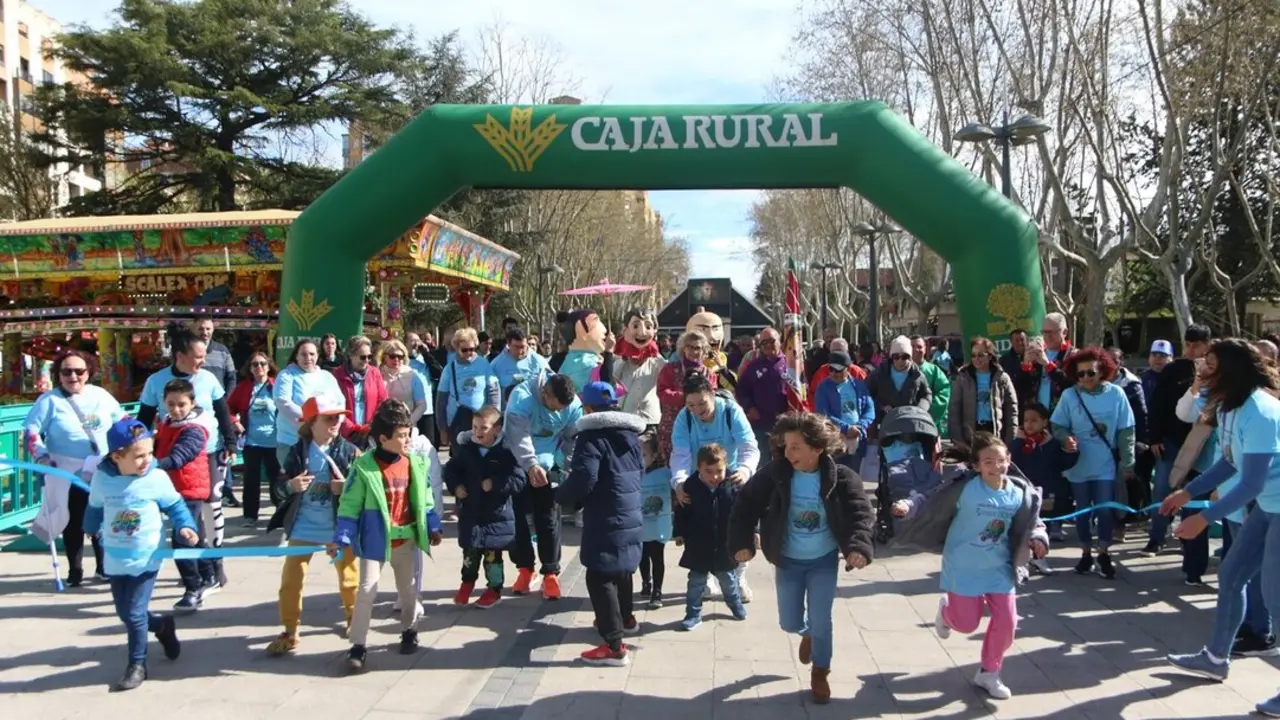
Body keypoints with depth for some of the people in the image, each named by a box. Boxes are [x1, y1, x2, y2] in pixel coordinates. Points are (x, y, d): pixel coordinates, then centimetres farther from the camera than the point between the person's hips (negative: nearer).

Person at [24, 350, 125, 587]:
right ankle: (75, 571, 16)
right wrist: (41, 455, -18)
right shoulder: (49, 400, -5)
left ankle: (103, 567, 21)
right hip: (68, 473, -3)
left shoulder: (100, 395, 6)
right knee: (74, 522, 4)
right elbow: (31, 430, -6)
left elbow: (122, 420, 17)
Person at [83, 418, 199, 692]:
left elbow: (175, 506, -2)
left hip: (147, 558, -3)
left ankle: (137, 665, 14)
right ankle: (162, 625, 41)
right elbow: (95, 507, 11)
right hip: (115, 560, 4)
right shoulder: (101, 478, -10)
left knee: (135, 613, -3)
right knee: (124, 613, 13)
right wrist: (91, 528, 29)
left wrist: (185, 527, -19)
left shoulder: (156, 478, -16)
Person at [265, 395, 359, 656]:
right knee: (290, 580, 1)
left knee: (349, 576, 16)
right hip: (303, 527, 1)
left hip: (340, 528, 0)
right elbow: (280, 489, -3)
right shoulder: (297, 452, -6)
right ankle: (290, 633, 17)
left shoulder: (350, 452, -8)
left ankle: (353, 617, 42)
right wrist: (291, 486, -25)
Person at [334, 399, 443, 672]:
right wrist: (341, 538, -16)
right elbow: (349, 505, -13)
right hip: (375, 540, -4)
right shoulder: (364, 466, -16)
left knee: (408, 588, 19)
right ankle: (358, 645, 5)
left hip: (407, 539, 4)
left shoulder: (415, 463, -2)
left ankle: (409, 630, 39)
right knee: (367, 590, -3)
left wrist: (432, 527, 6)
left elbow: (424, 499, 8)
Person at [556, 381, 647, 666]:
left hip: (607, 520, -9)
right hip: (631, 515, 9)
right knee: (621, 568, 28)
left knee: (599, 578, -5)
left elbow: (583, 478, -21)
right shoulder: (630, 434, 12)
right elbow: (639, 471, 18)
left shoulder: (592, 436, -13)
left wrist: (562, 495, -3)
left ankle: (614, 646, -7)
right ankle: (625, 618, 48)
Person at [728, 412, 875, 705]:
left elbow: (862, 513, -21)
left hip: (824, 560, -1)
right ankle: (808, 633, 48)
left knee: (820, 621, 0)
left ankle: (820, 673, 29)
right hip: (788, 561, 2)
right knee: (790, 623, 10)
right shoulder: (775, 473, -17)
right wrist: (742, 541, -22)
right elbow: (746, 504, -11)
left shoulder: (841, 477, -19)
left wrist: (859, 547, -39)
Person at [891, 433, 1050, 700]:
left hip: (999, 568, 4)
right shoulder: (965, 488, -20)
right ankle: (946, 610, 44)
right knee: (967, 624, 5)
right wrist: (908, 506, -32)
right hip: (964, 569, -4)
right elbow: (931, 502, -15)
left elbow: (1030, 524, 8)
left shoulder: (1019, 495, -6)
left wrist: (1038, 538, -12)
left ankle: (988, 673, 25)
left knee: (1006, 622, 2)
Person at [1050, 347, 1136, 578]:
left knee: (1105, 510, 2)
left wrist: (1127, 463, -3)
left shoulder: (1115, 394, -5)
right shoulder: (1069, 395, -5)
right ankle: (1086, 553, 27)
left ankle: (1103, 553, 21)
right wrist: (1066, 438, -21)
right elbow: (1058, 427, 1)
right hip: (1079, 465, 1)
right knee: (1083, 511, 12)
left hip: (1106, 465, -1)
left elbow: (1126, 431, -2)